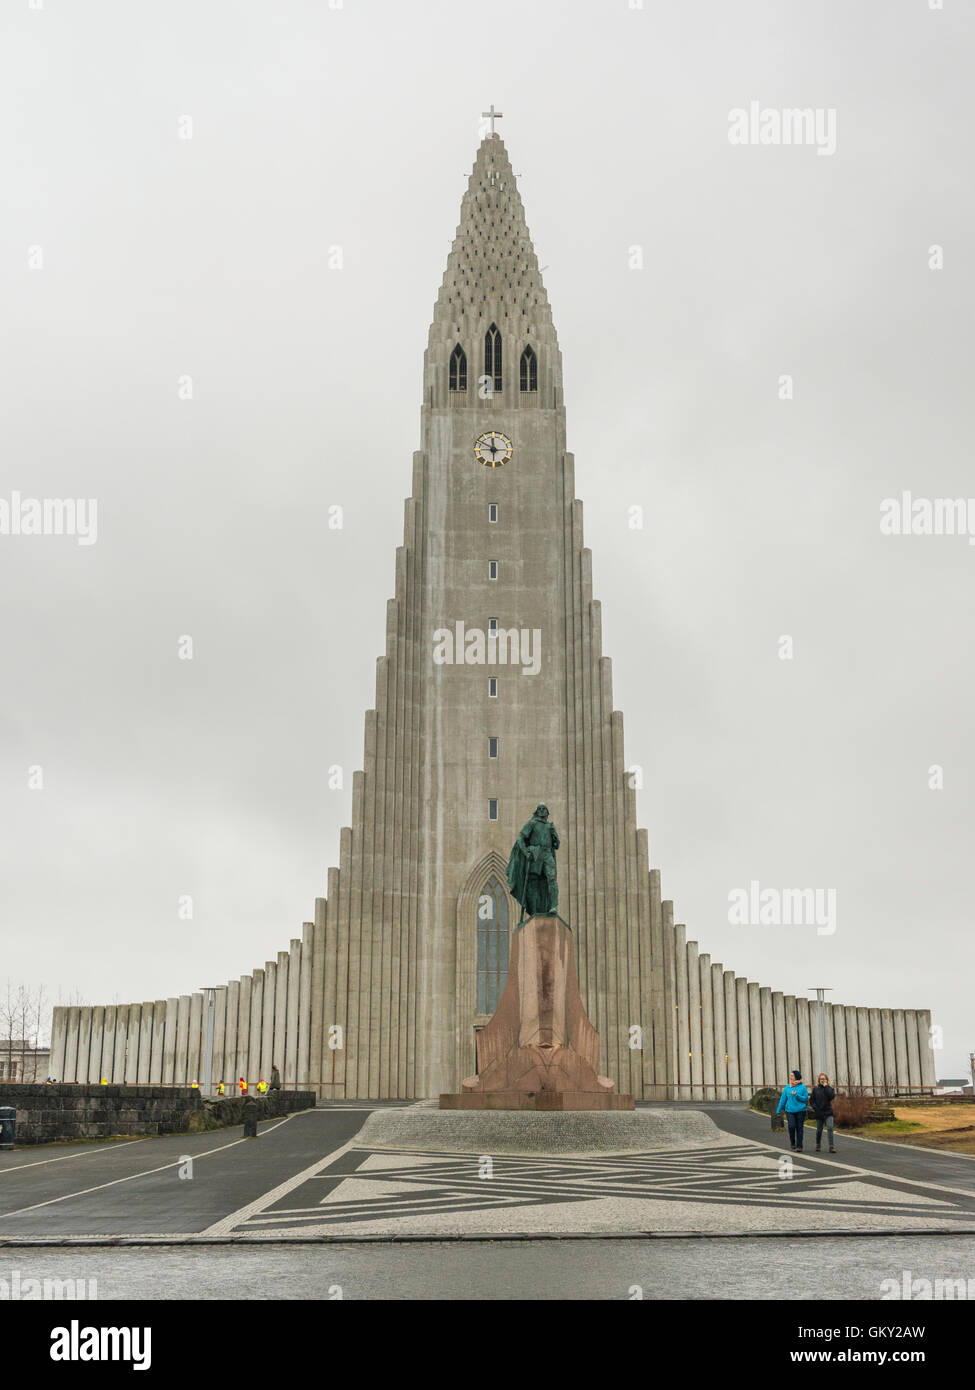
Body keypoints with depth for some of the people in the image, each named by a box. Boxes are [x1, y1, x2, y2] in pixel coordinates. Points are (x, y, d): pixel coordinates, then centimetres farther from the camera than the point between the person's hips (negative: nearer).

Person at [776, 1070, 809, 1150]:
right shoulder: (787, 1087, 7)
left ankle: (799, 1146, 8)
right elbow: (783, 1099, 10)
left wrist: (796, 1095, -16)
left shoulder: (802, 1087, 0)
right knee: (791, 1126, -14)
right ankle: (792, 1142, 9)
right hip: (790, 1110, 1)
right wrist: (778, 1110, 9)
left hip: (800, 1110, -1)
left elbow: (805, 1098, -1)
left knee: (799, 1128, 0)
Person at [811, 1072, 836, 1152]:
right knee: (819, 1130, 9)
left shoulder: (829, 1088, 3)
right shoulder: (815, 1089, 5)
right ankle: (818, 1145, 27)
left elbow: (832, 1096, -16)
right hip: (819, 1113, 1)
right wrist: (815, 1108, -9)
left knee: (830, 1128, -15)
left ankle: (831, 1146, -14)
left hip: (828, 1112, -1)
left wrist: (826, 1087, -12)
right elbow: (811, 1100, 5)